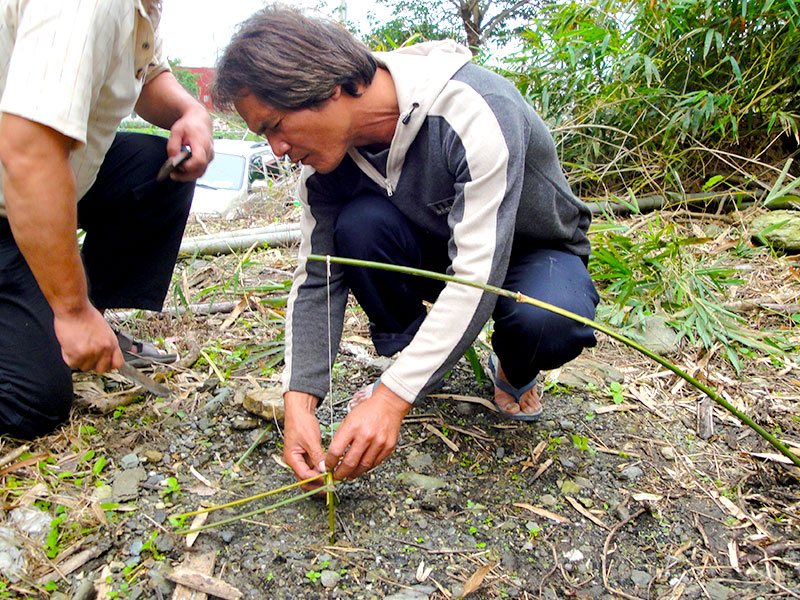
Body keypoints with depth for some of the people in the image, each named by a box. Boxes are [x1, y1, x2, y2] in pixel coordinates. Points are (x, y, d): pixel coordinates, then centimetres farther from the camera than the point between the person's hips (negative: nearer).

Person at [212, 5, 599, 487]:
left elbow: (478, 278, -39)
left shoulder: (473, 110, -34)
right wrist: (299, 401, -24)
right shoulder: (327, 152, -15)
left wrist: (392, 399, -42)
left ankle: (514, 372, 1)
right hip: (439, 249, 4)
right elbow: (317, 282, -12)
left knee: (549, 322, -38)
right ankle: (416, 368, -2)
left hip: (532, 251, -4)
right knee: (359, 224, -27)